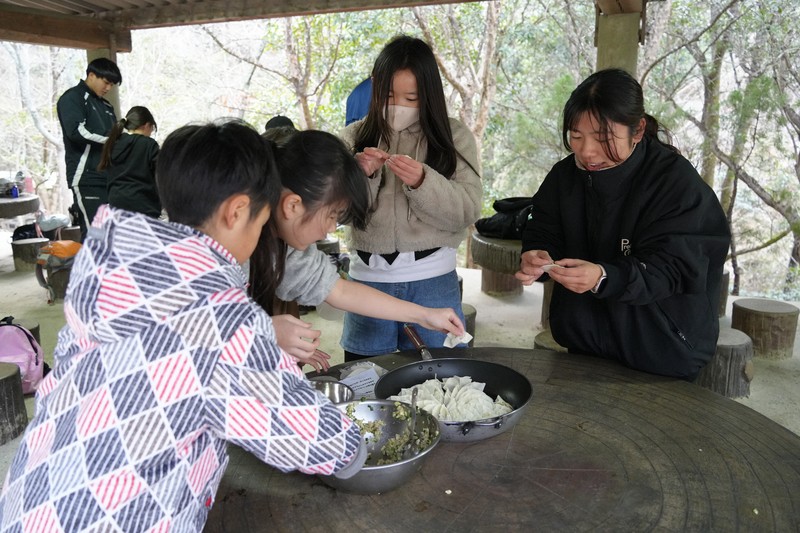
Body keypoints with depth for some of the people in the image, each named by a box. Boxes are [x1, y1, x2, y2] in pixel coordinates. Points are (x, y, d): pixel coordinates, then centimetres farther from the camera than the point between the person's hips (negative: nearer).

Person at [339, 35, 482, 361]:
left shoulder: (454, 136, 1)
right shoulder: (356, 137, 5)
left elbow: (467, 212, -7)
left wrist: (422, 181, -22)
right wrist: (360, 174, -17)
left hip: (432, 279, -1)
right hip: (368, 277, 2)